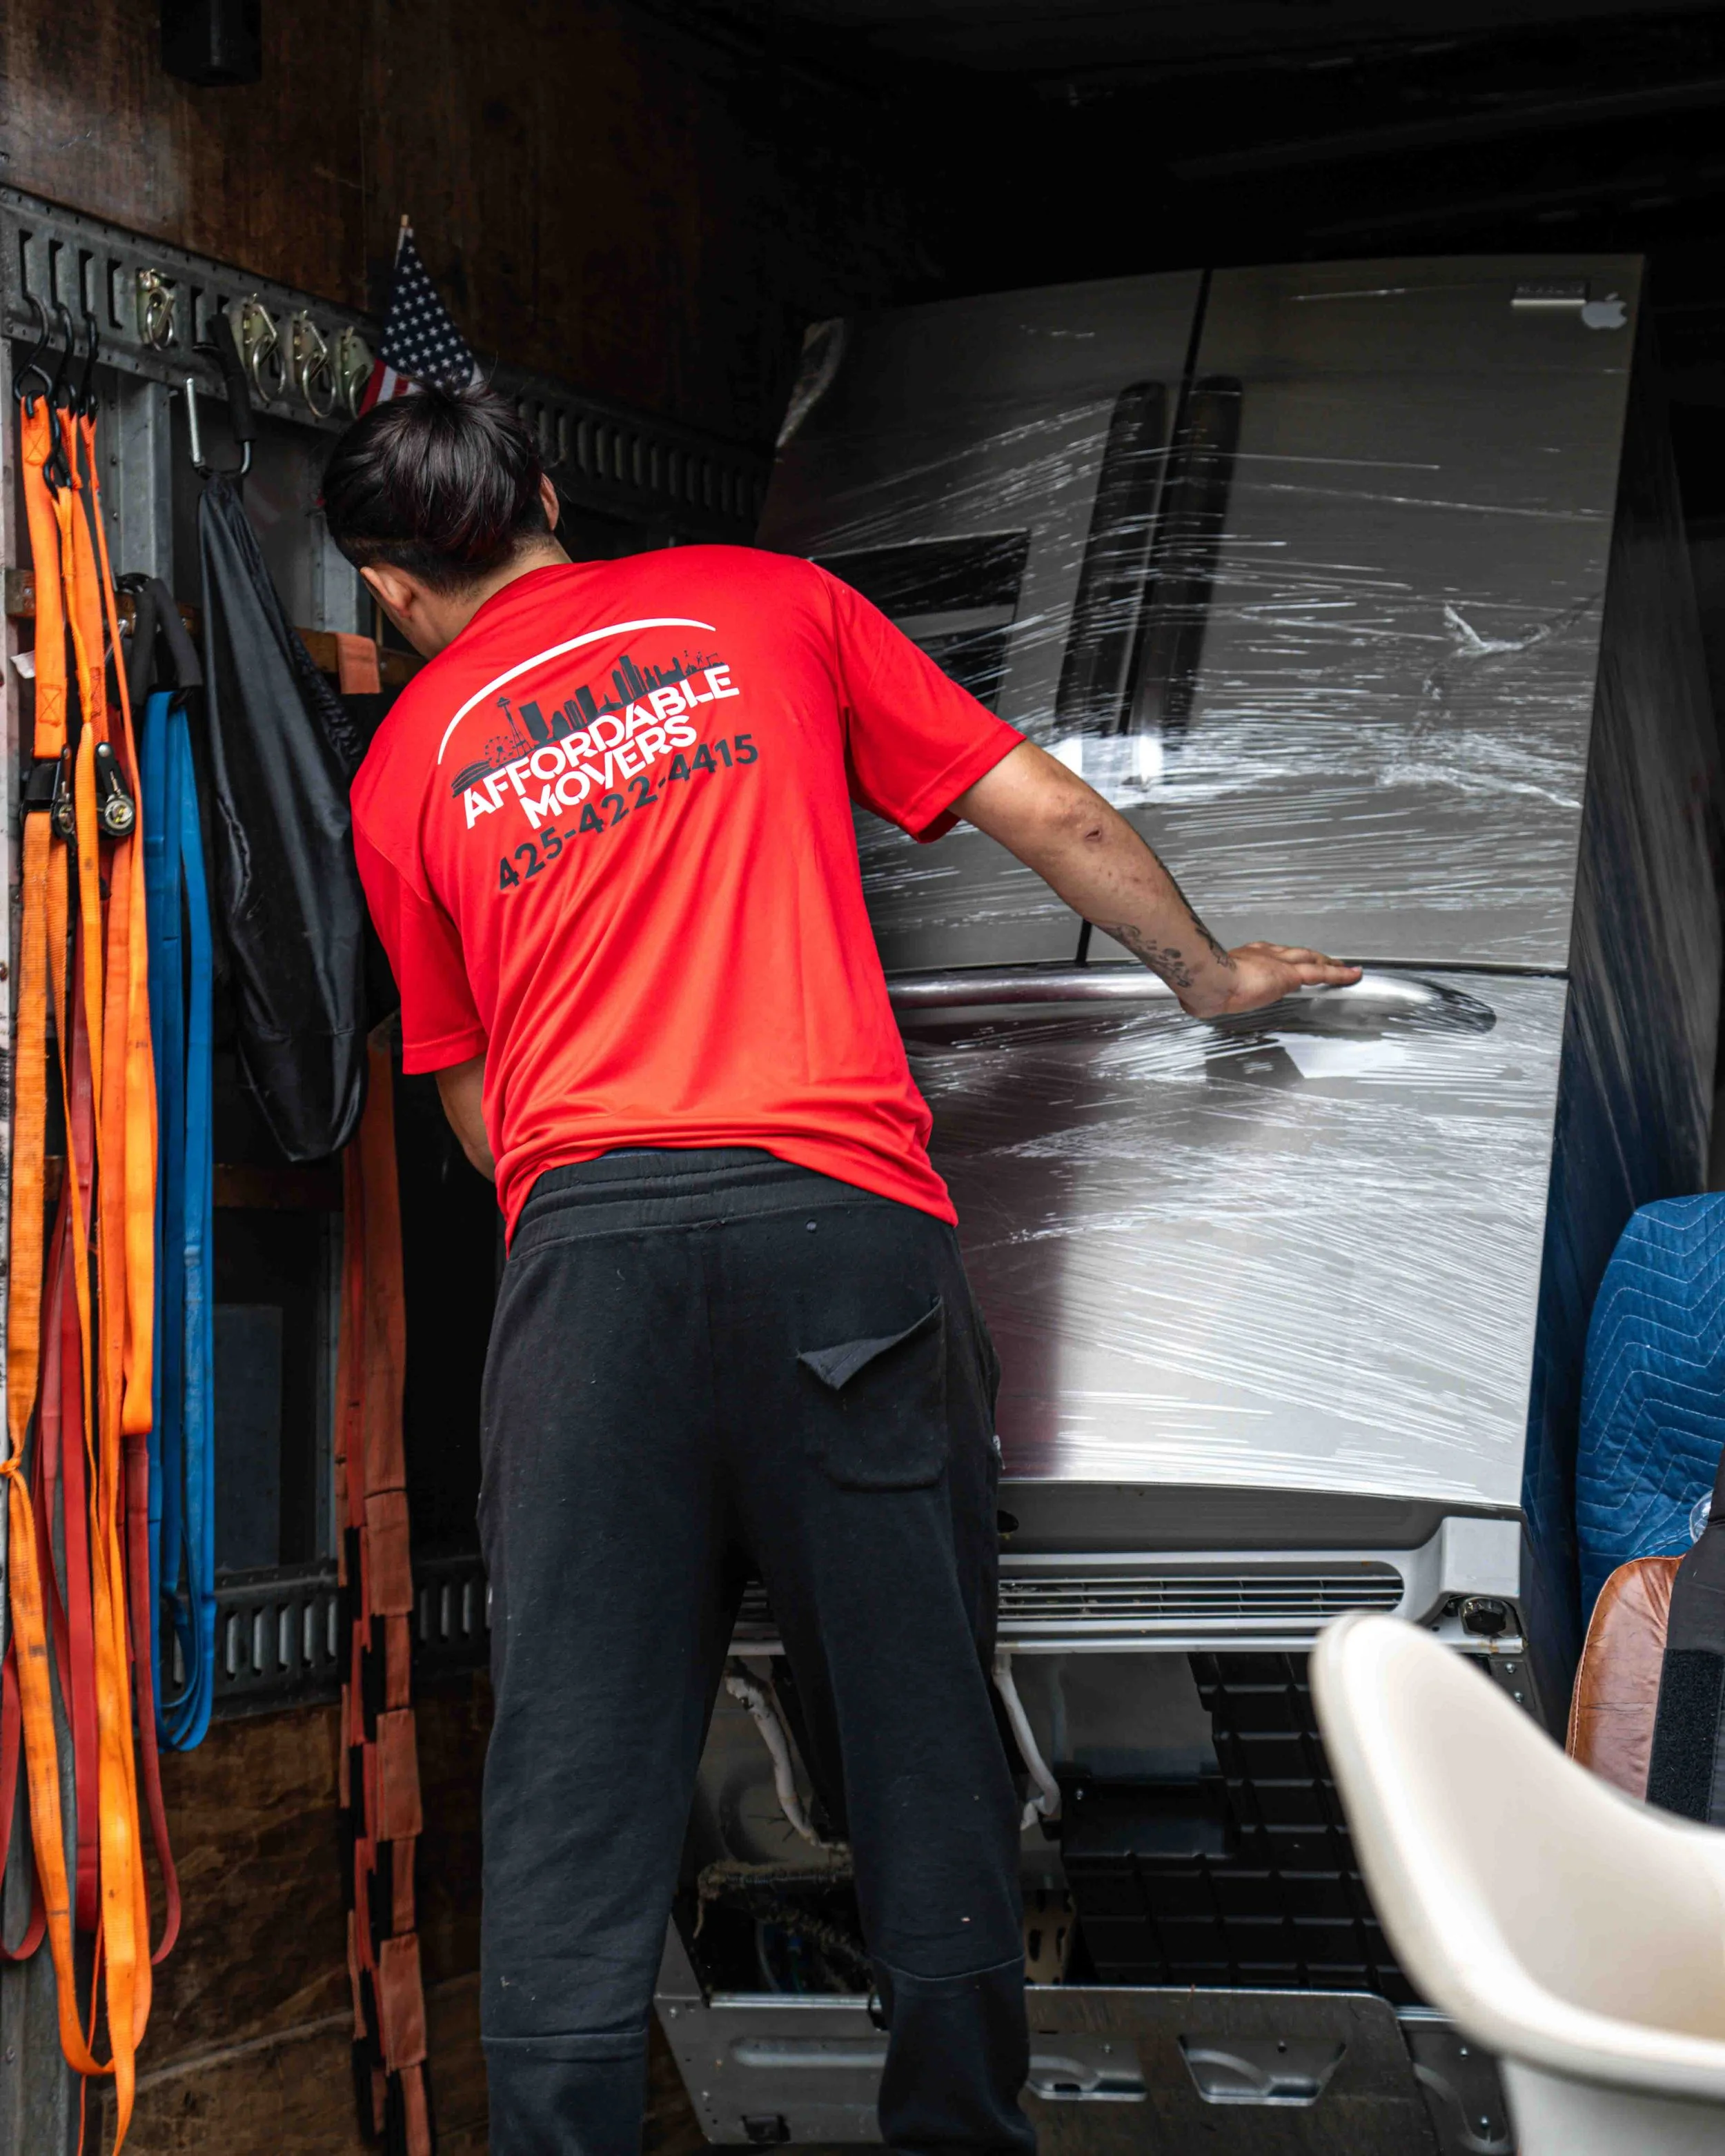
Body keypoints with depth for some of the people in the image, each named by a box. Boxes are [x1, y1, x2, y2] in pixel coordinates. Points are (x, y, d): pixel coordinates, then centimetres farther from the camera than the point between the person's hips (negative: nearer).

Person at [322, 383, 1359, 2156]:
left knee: (576, 1770, 1)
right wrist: (1209, 973, 29)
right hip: (835, 1212, -1)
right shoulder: (766, 603, 15)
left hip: (583, 1241, 1)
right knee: (919, 1743, 7)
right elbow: (1056, 819, 14)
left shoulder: (405, 765, 17)